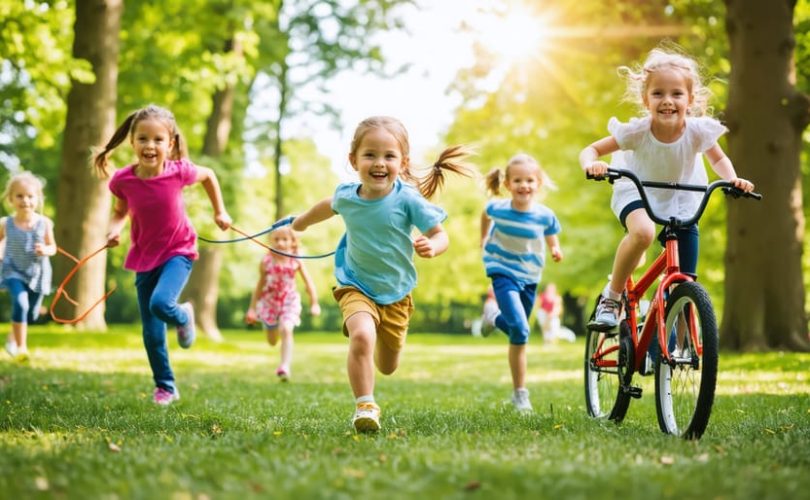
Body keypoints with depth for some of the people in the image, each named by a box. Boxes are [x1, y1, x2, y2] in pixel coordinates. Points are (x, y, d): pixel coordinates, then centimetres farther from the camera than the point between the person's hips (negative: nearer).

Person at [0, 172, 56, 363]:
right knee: (20, 303, -24)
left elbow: (53, 247, 0)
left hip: (38, 272, 2)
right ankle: (21, 347, -15)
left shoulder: (44, 223, -10)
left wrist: (45, 250, -22)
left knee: (32, 313, 13)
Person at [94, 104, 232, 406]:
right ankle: (165, 388, 25)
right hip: (144, 257, 3)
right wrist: (114, 229, -15)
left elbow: (209, 175, 3)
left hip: (178, 252, -2)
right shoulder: (123, 180, -15)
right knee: (151, 332, 5)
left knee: (160, 304, -29)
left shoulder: (179, 172, -20)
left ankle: (184, 317, 8)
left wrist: (220, 212, 6)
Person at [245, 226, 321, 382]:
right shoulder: (266, 261, -10)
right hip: (269, 301, 2)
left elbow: (308, 282, -2)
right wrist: (252, 307, 5)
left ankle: (285, 366, -26)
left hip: (289, 301, -2)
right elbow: (260, 285, 1)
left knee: (286, 330, -27)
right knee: (272, 341, 14)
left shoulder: (296, 261, -11)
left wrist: (314, 303, -2)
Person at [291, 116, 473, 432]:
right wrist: (301, 222, 30)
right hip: (356, 286, 0)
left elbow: (440, 234, -17)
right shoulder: (346, 196, -12)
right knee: (361, 336, -32)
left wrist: (431, 246, -41)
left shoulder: (408, 200, -22)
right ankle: (365, 406, -18)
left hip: (396, 293, 1)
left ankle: (383, 336, 54)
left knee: (387, 367, 18)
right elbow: (329, 206, 13)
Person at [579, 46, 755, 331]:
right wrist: (591, 165, -41)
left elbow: (719, 159, 1)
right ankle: (612, 297, -18)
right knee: (643, 231, -39)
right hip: (636, 193, -2)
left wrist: (732, 179, -20)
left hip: (680, 203, 3)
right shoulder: (637, 131, -24)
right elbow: (591, 150, -18)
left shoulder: (698, 130, -20)